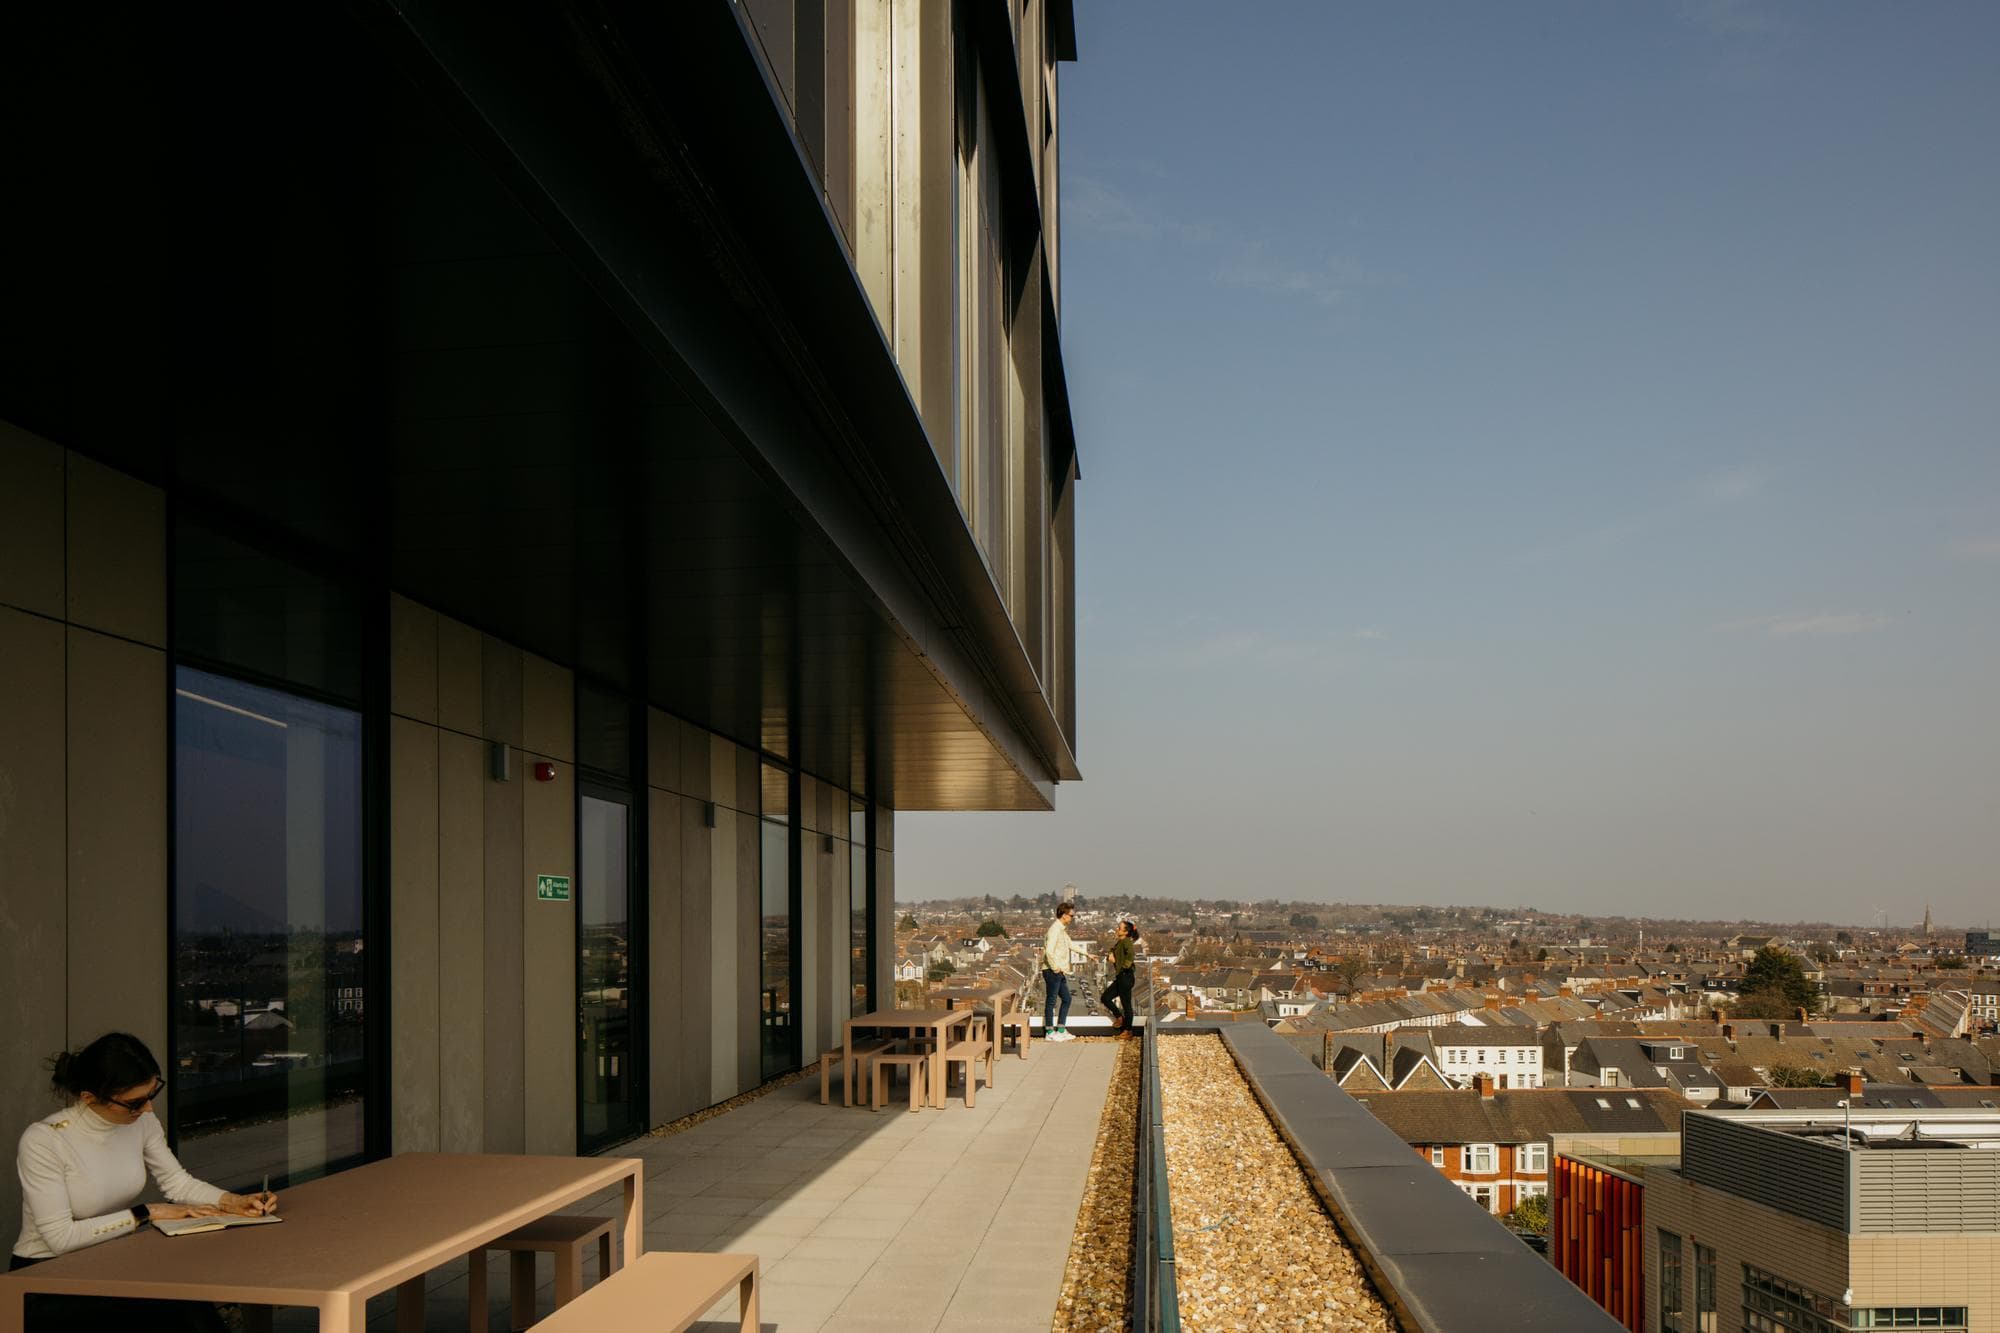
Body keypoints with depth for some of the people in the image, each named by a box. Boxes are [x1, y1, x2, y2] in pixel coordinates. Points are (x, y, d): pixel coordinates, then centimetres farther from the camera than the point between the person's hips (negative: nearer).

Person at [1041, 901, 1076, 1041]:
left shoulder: (1062, 930, 14)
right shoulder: (1054, 930, -17)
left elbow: (1070, 945, 27)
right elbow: (1049, 951, -26)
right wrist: (1055, 968, -19)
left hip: (1060, 972, 10)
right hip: (1052, 971, -10)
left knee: (1066, 999, 13)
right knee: (1051, 1001, -1)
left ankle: (1061, 1030, 19)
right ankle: (1050, 1032, 5)